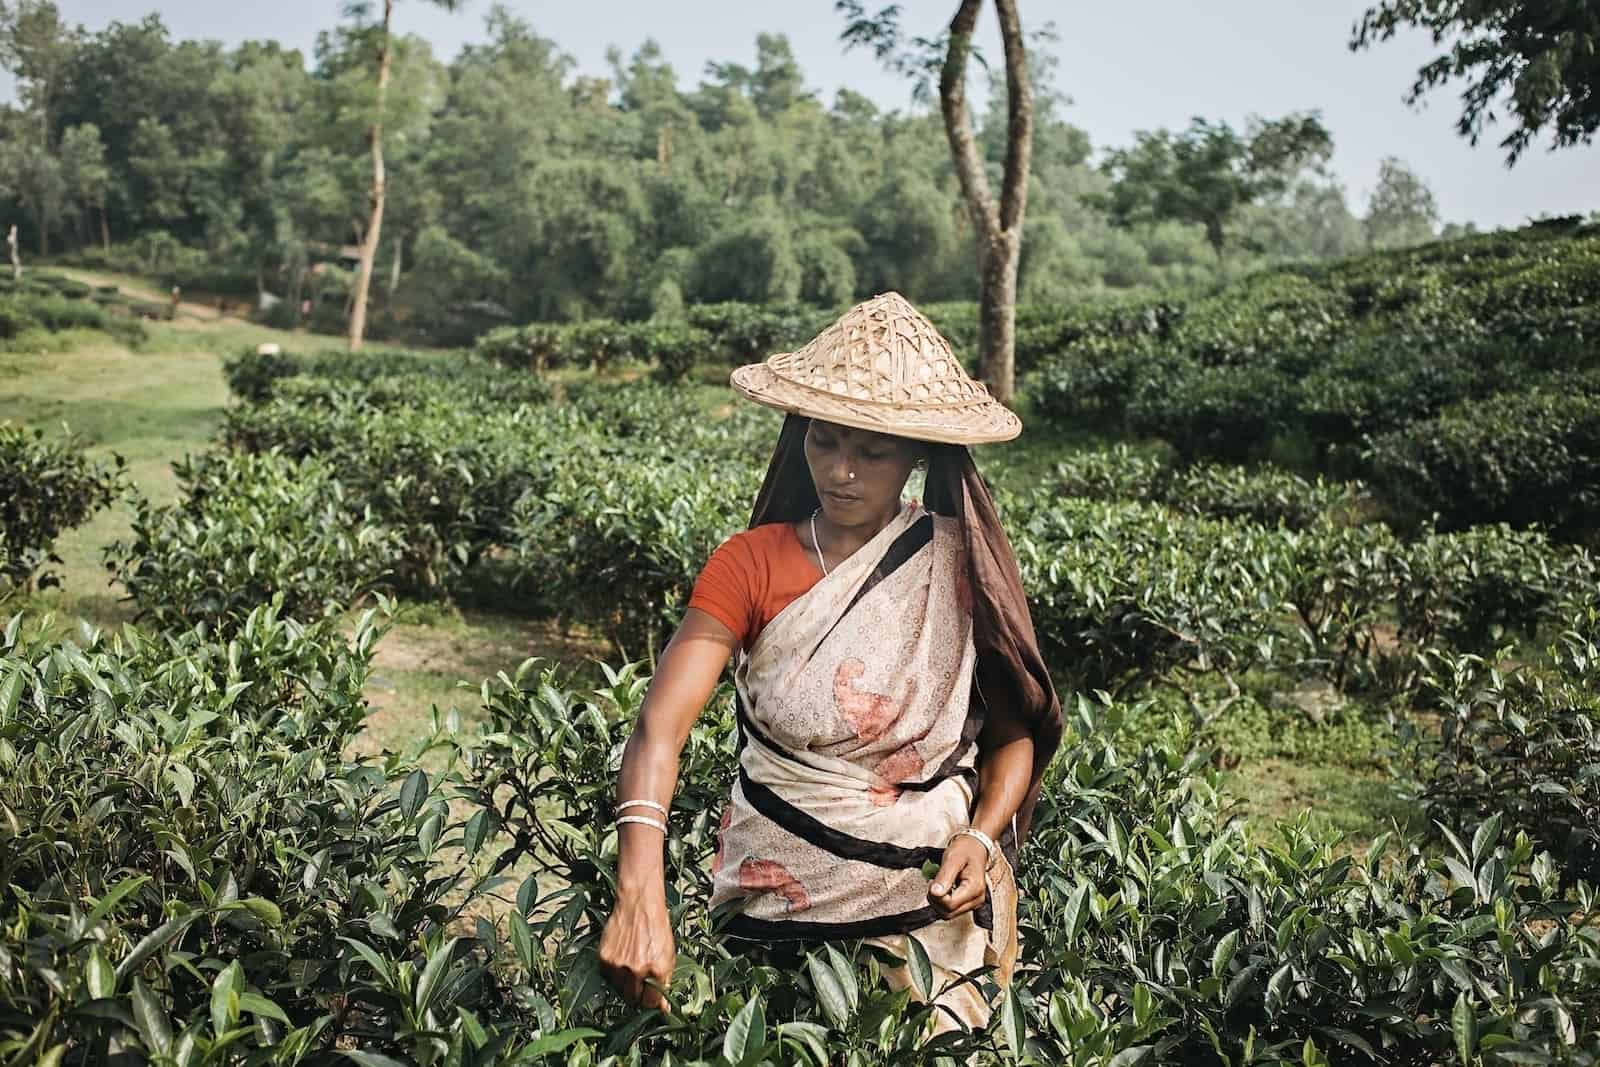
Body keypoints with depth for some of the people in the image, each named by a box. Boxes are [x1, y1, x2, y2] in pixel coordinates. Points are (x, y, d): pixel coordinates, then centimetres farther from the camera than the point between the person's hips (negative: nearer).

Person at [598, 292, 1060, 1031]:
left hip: (929, 906, 0)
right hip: (776, 900, 0)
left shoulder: (964, 564, -7)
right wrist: (641, 893, -38)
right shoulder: (750, 565, -11)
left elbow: (1015, 731, 1)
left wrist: (980, 839, -18)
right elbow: (660, 727, -23)